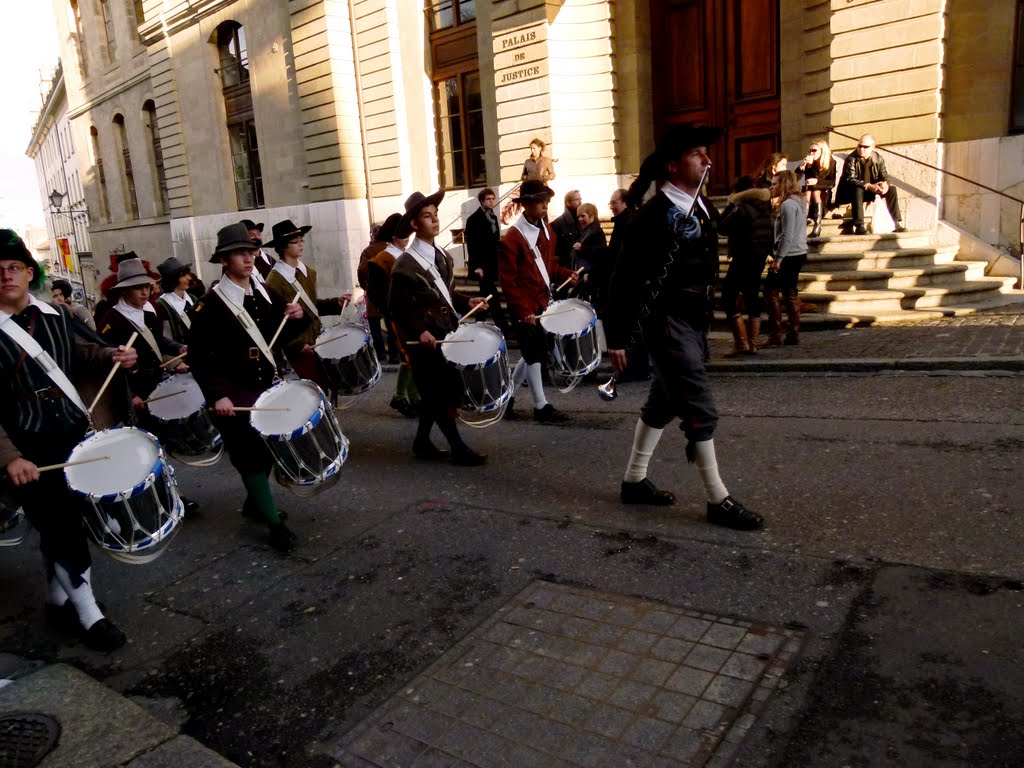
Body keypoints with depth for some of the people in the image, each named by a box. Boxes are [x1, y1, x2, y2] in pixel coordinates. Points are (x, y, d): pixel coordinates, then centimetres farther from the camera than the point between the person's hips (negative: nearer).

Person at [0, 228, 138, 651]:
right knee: (60, 528, -1)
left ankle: (58, 600, 37)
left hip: (73, 434, 5)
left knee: (63, 524, 18)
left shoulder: (53, 316, 3)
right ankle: (87, 611, 15)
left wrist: (112, 356, 2)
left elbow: (76, 351, 22)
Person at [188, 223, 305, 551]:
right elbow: (198, 355, -15)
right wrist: (216, 395, -23)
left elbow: (283, 337, 12)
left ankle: (254, 503, 39)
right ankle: (275, 523, 7)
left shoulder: (266, 294, 5)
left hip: (270, 386, 7)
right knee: (250, 457, 0)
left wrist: (295, 319, -9)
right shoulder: (210, 305, -13)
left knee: (270, 448, 17)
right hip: (235, 394, -6)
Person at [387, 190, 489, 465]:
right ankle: (458, 448, 10)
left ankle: (422, 443, 29)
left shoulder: (442, 256, 9)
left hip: (444, 334, 8)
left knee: (434, 393, 15)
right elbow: (396, 307, -15)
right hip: (424, 340, -8)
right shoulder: (405, 265, -16)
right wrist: (420, 331, -24)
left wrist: (467, 301, 4)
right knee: (445, 393, -1)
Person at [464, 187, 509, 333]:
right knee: (492, 296, -9)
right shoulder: (474, 219, -11)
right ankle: (503, 327, -7)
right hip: (482, 264, -8)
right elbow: (471, 244, -15)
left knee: (486, 294, 12)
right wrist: (477, 266, -19)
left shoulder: (493, 217, 13)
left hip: (492, 263, 8)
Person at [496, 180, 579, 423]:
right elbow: (508, 281, -17)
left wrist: (565, 274, 1)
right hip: (525, 307, -8)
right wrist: (523, 311, -21)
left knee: (534, 352, 15)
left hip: (543, 302, 8)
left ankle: (507, 394, 30)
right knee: (534, 354, 1)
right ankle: (541, 406, 13)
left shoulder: (546, 230, 9)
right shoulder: (510, 239, -16)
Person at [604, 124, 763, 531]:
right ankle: (718, 500, 9)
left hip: (694, 318, 9)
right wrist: (616, 337, -15)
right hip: (666, 321, -9)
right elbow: (626, 278, -16)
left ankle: (634, 481, 30)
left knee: (664, 402, 16)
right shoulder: (655, 214, -16)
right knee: (700, 408, -4)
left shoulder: (702, 205, 9)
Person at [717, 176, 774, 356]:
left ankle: (741, 342, -11)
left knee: (729, 297, -4)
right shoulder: (763, 208, 11)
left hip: (744, 259, -9)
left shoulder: (741, 208, -15)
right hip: (759, 259, 9)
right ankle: (752, 344, 13)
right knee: (752, 298, 12)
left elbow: (722, 227, -14)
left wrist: (730, 205, -5)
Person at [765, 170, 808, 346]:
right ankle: (793, 334, 16)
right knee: (790, 293, 13)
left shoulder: (788, 204, -15)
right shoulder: (799, 201, 14)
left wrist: (778, 259, -20)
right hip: (799, 253, 10)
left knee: (771, 292, -6)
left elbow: (787, 236, -21)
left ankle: (776, 335, -6)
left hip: (789, 255, -10)